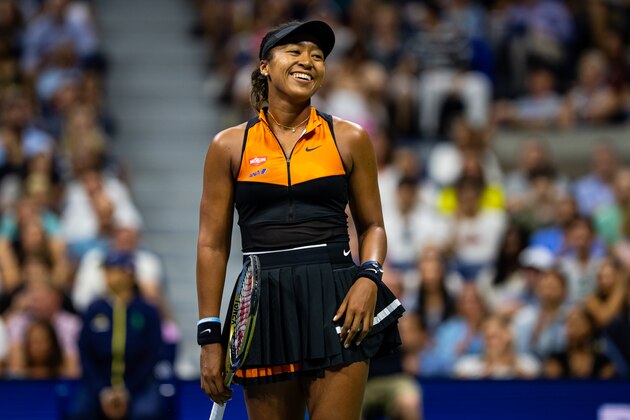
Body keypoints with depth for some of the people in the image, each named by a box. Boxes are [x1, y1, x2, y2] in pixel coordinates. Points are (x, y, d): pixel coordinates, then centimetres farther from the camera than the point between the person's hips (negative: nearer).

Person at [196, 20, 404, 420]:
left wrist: (369, 276, -7)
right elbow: (212, 245, 7)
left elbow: (372, 225, 14)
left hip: (337, 307, -1)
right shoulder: (230, 146, 6)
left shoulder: (349, 139, 8)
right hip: (266, 309, 1)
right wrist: (210, 336, 2)